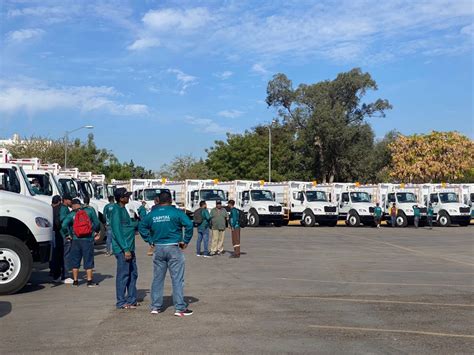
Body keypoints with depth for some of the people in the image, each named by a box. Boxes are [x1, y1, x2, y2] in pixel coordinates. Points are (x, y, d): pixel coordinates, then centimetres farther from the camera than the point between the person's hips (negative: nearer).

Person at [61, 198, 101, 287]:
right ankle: (89, 281, 6)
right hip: (88, 239, 0)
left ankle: (75, 281, 17)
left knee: (75, 260, 13)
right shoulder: (89, 211, 0)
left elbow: (64, 225, -13)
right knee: (88, 260, 5)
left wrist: (67, 235, 1)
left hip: (76, 240, 1)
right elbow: (97, 223, -3)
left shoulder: (71, 214, -1)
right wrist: (96, 232, 13)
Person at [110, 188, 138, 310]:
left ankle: (131, 300, 22)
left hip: (129, 248, 10)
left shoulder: (123, 210, 15)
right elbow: (117, 232, -20)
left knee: (133, 274, 13)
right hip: (122, 249, -10)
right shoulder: (116, 211, -15)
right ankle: (121, 302, 6)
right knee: (123, 275, -3)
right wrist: (125, 249, -22)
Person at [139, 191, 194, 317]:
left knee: (157, 278, 13)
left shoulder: (152, 214, 5)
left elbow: (141, 226, 14)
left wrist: (149, 240, 13)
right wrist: (185, 241, -8)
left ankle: (155, 307, 18)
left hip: (158, 249, 4)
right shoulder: (176, 212, -8)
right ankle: (180, 308, 2)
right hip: (174, 248, -4)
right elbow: (189, 225, -17)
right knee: (177, 279, 0)